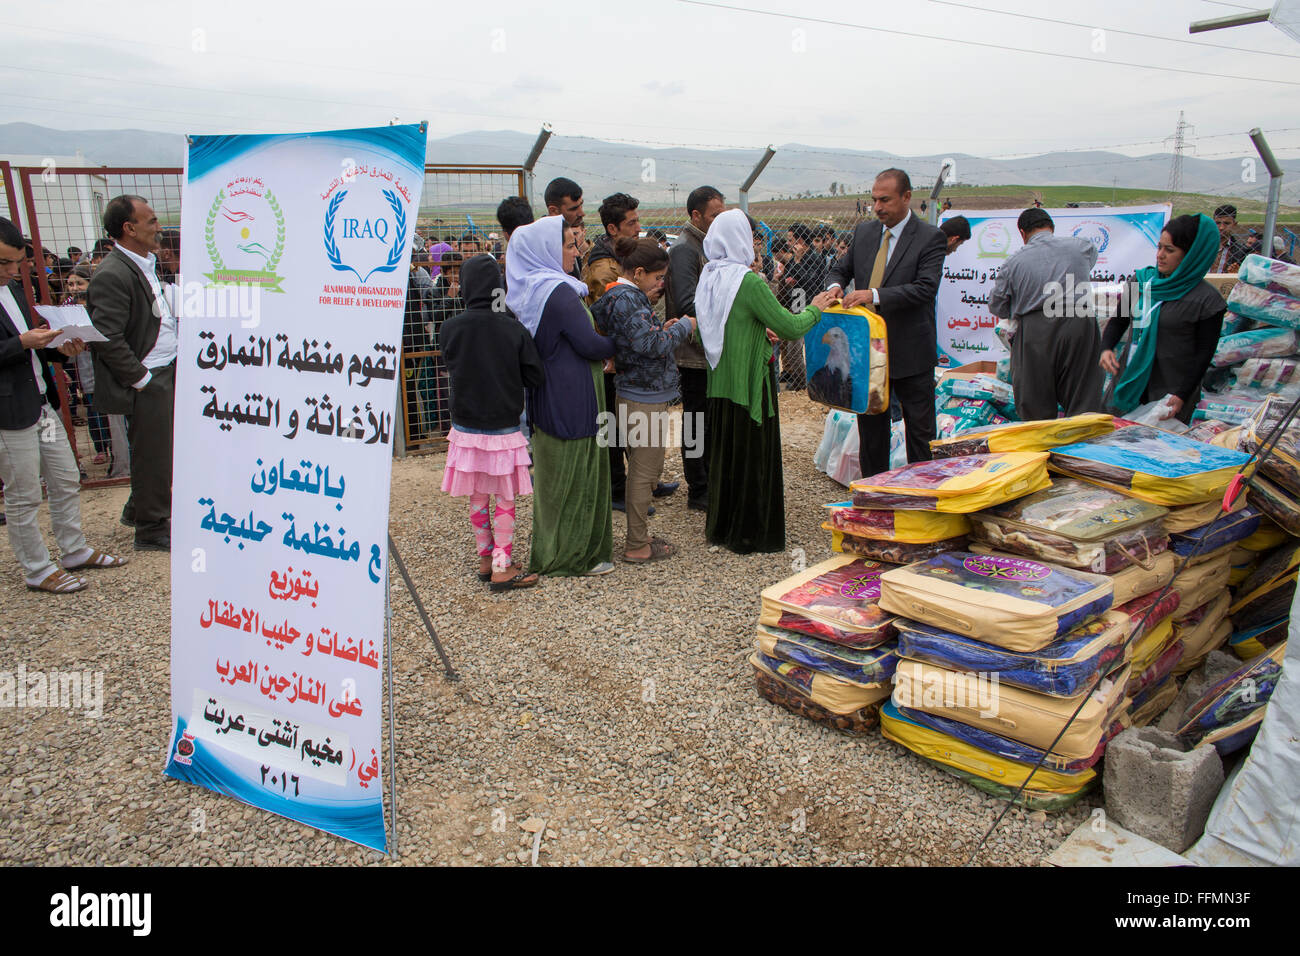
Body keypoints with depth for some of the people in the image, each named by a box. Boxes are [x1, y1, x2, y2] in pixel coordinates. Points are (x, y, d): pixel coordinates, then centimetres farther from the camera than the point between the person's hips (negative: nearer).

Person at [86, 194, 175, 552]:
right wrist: (141, 379, -18)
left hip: (165, 371, 9)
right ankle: (152, 531, 15)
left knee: (158, 451, 18)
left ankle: (138, 510, 36)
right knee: (152, 455, 2)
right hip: (147, 380, -9)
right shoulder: (112, 275, -18)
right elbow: (108, 340, -21)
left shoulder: (146, 263, 12)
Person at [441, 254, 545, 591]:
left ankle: (486, 560, 26)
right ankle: (502, 568, 10)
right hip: (504, 428, -2)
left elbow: (451, 367, 6)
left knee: (478, 500, 15)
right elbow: (535, 377, -6)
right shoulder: (514, 330, -13)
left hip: (466, 428, 2)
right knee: (505, 500, 8)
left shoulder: (451, 328, -8)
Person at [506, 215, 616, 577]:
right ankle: (576, 555, 14)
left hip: (544, 398, 9)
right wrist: (615, 346, 0)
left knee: (553, 473, 17)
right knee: (576, 475, 3)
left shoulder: (526, 288, 8)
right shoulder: (558, 292, -20)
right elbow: (590, 344, -21)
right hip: (571, 402, -9)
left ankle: (550, 551, 29)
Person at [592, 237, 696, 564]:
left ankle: (639, 536, 30)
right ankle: (637, 547, 9)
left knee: (645, 469, 19)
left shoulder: (620, 295, 12)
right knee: (644, 472, -1)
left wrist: (661, 328, 6)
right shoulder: (628, 298, -19)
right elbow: (651, 344, -27)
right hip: (645, 398, -10)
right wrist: (683, 327, -13)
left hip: (637, 394, 10)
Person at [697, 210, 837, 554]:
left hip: (720, 382, 7)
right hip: (750, 383, -7)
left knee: (723, 453, 17)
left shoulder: (708, 278, 4)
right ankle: (749, 534, 14)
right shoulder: (749, 282, -19)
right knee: (753, 456, 5)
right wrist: (815, 309, 1)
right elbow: (791, 327, -17)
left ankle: (720, 526, 29)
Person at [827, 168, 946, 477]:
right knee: (870, 427, 13)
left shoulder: (929, 237, -7)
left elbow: (926, 288, -18)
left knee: (919, 430, 5)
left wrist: (875, 295, -28)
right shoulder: (863, 232, 9)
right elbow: (841, 269, 17)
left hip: (910, 352, -5)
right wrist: (836, 285, -8)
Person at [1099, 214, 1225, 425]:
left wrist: (1182, 395, -12)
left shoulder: (1206, 299, -8)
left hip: (1170, 392, -4)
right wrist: (1106, 348, -6)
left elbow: (1204, 354, -6)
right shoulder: (1142, 279, 5)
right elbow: (1119, 318, 14)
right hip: (1131, 383, 4)